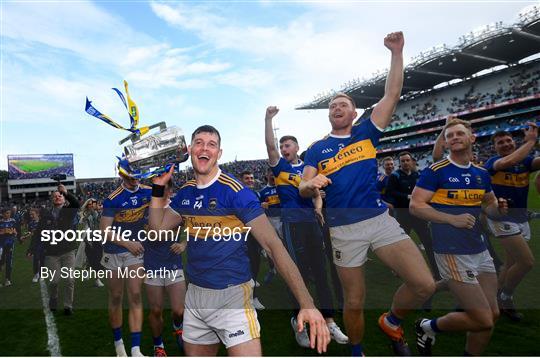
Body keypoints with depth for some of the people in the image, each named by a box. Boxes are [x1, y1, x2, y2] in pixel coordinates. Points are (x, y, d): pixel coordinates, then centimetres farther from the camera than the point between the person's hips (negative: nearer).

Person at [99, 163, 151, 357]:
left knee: (136, 297, -2)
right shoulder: (113, 199, -16)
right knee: (116, 298, 10)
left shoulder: (147, 192, -5)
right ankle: (118, 342, 29)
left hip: (136, 250, 2)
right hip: (114, 252, -2)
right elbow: (104, 230, -16)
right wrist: (128, 243, -22)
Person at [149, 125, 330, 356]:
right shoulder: (185, 192, 5)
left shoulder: (235, 190, -17)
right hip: (195, 294, 6)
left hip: (232, 295, -6)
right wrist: (158, 186, 1)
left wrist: (306, 303, -30)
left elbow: (272, 245, -22)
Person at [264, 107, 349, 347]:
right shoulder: (279, 165, 6)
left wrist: (318, 207, -4)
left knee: (320, 271, 6)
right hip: (292, 222, -4)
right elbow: (270, 145, -11)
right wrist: (268, 118, -16)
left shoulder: (308, 168, 16)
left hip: (312, 221, 4)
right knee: (299, 272, -1)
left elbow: (316, 193, 16)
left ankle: (329, 322, 15)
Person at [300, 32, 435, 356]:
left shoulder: (367, 132, 11)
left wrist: (397, 52, -1)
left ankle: (392, 321, 20)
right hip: (345, 229, -1)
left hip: (381, 219, 2)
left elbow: (393, 94, 5)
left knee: (424, 284, -11)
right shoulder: (316, 149, 8)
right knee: (354, 302, 7)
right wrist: (311, 183, -25)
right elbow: (303, 190, -2)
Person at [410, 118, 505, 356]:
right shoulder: (435, 171, -10)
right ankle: (428, 327, 19)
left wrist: (497, 208, -1)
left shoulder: (482, 173, 10)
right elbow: (415, 205, -13)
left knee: (492, 315, 12)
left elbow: (489, 204, 23)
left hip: (480, 251, 7)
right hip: (453, 253, -7)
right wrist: (452, 219, -22)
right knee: (483, 320, -5)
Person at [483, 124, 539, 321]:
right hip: (502, 218, -6)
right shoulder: (492, 162, -9)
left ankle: (499, 302, 30)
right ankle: (506, 298, 11)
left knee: (511, 264, 14)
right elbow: (509, 161, -32)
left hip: (522, 218, 6)